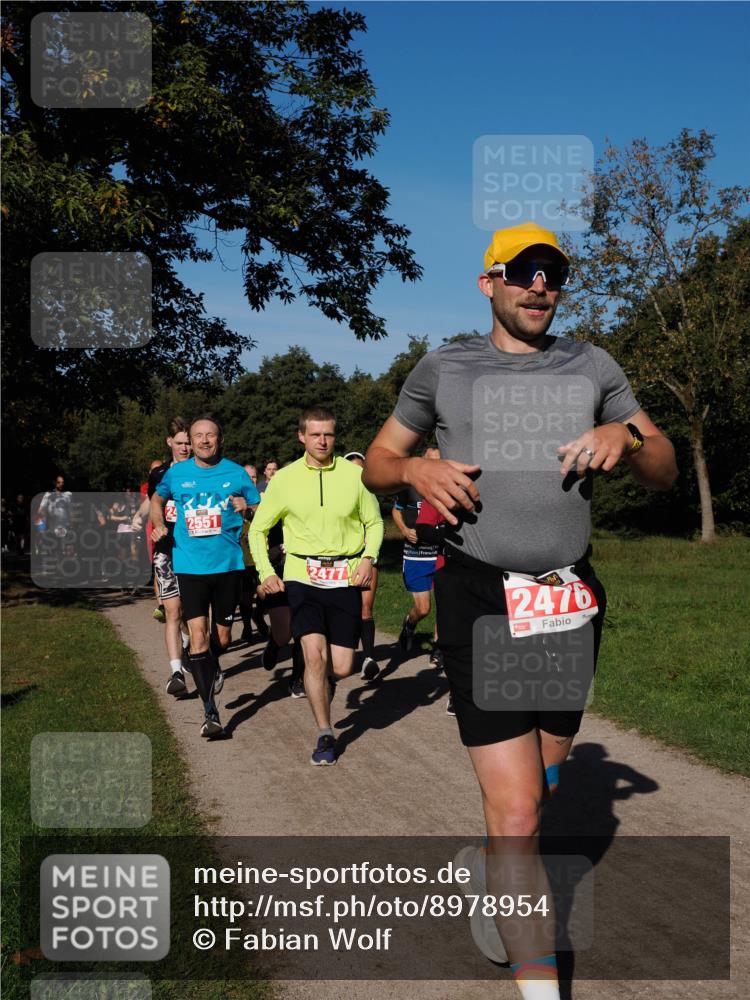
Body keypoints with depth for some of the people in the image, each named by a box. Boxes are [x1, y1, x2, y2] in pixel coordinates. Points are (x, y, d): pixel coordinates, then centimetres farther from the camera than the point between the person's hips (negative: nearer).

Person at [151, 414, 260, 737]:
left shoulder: (236, 473, 0)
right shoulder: (177, 473, 2)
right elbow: (157, 499, 21)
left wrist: (247, 507, -16)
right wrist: (159, 525, 3)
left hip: (228, 564, 1)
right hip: (190, 565, -1)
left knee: (222, 637, 12)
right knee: (198, 635, -11)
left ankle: (213, 667, 48)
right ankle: (210, 712, -5)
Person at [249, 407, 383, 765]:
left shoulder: (354, 474, 1)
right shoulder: (284, 479, 1)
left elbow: (374, 522, 10)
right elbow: (258, 529, 9)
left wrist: (368, 557, -8)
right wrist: (266, 572, -3)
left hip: (346, 577, 1)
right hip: (302, 575, -1)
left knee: (342, 668, 1)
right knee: (314, 655, -16)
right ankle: (325, 735, 1)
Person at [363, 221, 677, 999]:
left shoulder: (593, 368, 11)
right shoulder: (443, 369, 6)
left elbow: (665, 473, 12)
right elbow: (376, 464, 12)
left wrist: (624, 437, -10)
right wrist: (418, 470, -10)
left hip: (571, 598, 3)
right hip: (480, 595, -3)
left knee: (542, 785, 17)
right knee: (517, 811, -9)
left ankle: (485, 868, 48)